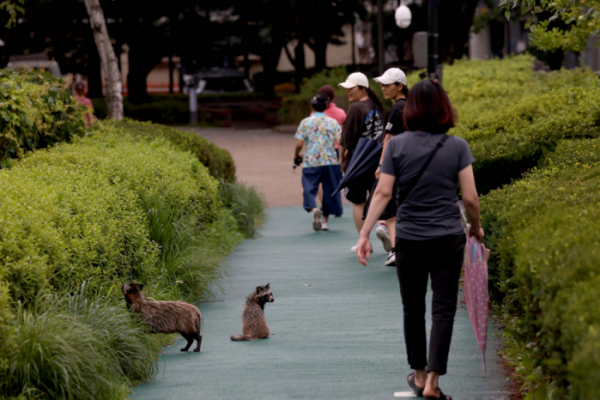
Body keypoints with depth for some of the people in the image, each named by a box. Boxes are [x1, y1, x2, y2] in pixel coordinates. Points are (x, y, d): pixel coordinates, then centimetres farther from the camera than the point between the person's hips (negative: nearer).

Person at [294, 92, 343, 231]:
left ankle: (314, 209, -30)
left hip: (311, 163, -2)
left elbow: (299, 143, -5)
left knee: (309, 189, 0)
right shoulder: (333, 122, 3)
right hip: (331, 162, 2)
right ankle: (325, 220, 21)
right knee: (329, 190, 15)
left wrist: (296, 154, 15)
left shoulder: (305, 122, -2)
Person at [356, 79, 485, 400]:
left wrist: (364, 233, -4)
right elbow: (470, 197, -5)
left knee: (413, 309, 15)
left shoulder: (397, 145, -4)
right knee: (443, 308, 2)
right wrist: (476, 228, 13)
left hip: (409, 239, 1)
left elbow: (383, 193, -7)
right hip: (448, 239, -1)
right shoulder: (457, 147, -4)